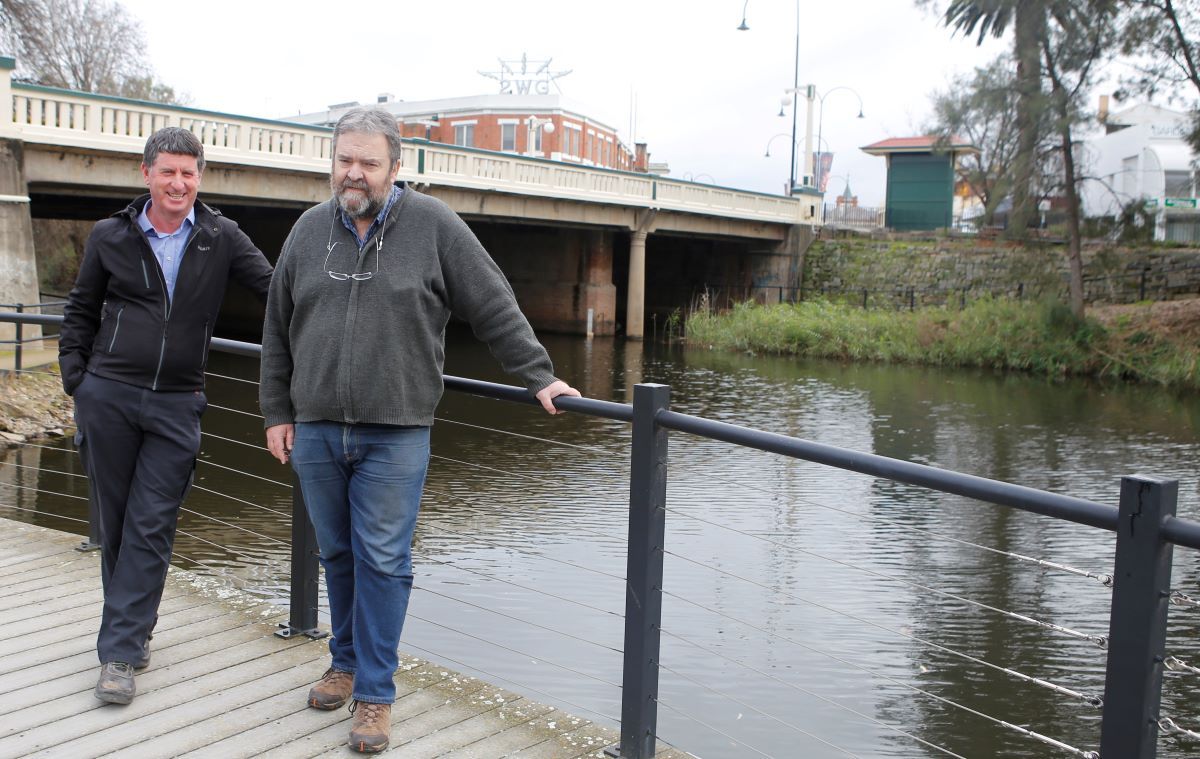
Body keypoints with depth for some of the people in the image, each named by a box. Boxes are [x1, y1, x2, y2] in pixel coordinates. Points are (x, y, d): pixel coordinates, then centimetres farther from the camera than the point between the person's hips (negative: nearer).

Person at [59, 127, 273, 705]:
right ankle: (133, 628, 26)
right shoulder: (110, 236, 5)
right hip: (107, 396, 1)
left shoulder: (220, 238, 3)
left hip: (176, 405, -1)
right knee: (115, 521, 8)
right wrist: (75, 379, 6)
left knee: (151, 527, -3)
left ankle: (119, 651, 2)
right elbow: (81, 311, 13)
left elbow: (276, 287, 5)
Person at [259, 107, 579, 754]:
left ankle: (374, 693, 11)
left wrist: (538, 376, 1)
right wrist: (276, 412, 12)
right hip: (315, 430, 4)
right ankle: (347, 662, 34)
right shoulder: (309, 229, 8)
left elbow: (495, 308, 1)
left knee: (382, 562, -1)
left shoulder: (433, 225, -2)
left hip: (395, 434, -3)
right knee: (338, 554, 15)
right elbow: (277, 331, 14)